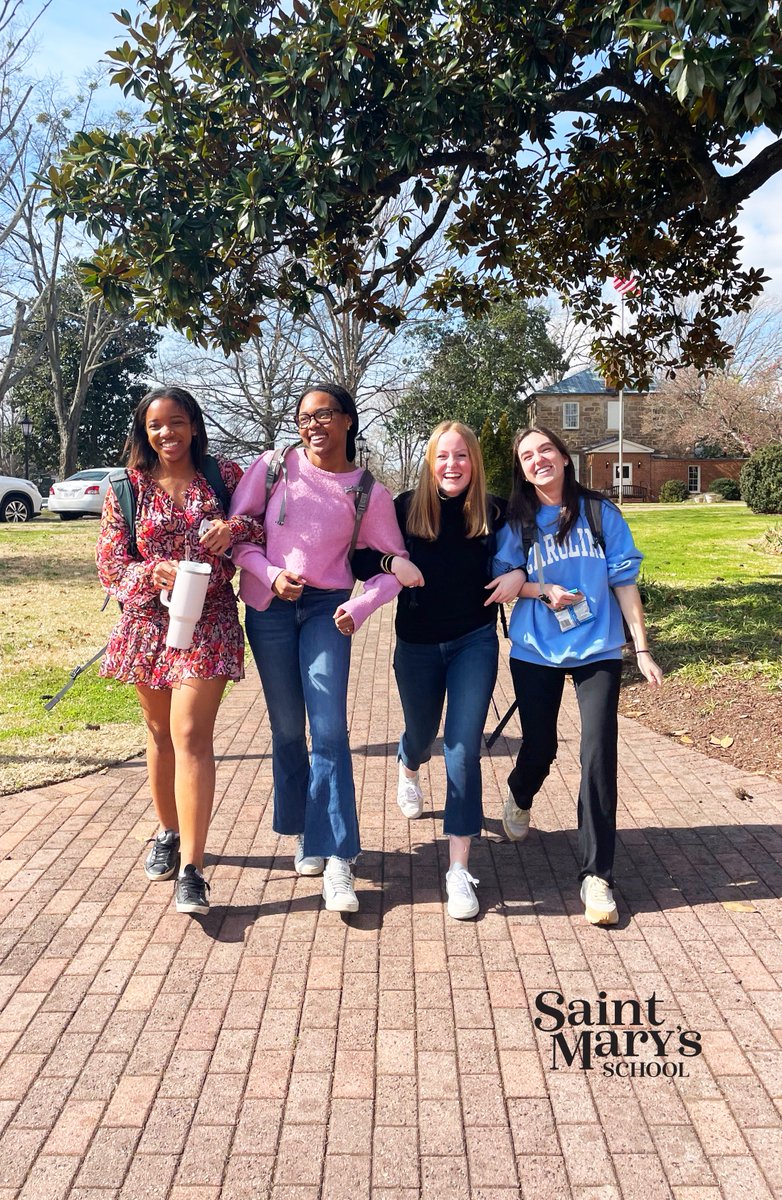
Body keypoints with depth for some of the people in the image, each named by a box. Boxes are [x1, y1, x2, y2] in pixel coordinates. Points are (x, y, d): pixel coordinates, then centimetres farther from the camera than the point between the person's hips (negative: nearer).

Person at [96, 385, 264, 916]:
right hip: (149, 621, 3)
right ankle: (168, 832, 36)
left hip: (208, 621, -3)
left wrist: (234, 527, -16)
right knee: (159, 733, 15)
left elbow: (265, 527, 7)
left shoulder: (226, 476, 1)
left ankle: (191, 868, -10)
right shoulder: (127, 488, 3)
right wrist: (156, 572, -20)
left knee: (191, 737, -12)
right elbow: (110, 563, 0)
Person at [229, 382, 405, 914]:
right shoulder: (274, 466, -2)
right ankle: (307, 835, 28)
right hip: (270, 606, 1)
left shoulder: (370, 493, -3)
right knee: (288, 730, 9)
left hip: (327, 609, -1)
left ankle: (337, 861, -4)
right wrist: (270, 574, -14)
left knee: (329, 730, -10)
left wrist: (361, 607, -13)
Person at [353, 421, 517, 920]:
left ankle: (459, 869, -2)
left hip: (474, 641, -1)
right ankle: (409, 772, 61)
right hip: (417, 644, 1)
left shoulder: (495, 512, -7)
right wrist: (392, 561, -22)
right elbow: (361, 561, -3)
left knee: (464, 749, -9)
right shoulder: (406, 508, -8)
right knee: (421, 734, 22)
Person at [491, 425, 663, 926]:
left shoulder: (599, 512, -1)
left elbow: (624, 582, -1)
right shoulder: (517, 521, 2)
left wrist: (643, 649, -5)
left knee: (599, 756, -11)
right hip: (536, 653, 1)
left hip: (598, 651, -1)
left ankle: (598, 876, -2)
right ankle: (519, 799, 48)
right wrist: (543, 591, -17)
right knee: (540, 747, 11)